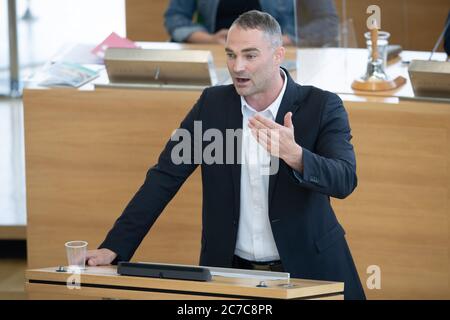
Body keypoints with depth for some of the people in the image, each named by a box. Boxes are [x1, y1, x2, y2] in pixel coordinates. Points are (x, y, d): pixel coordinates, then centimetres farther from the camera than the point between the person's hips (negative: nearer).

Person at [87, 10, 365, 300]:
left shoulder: (321, 107, -6)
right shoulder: (213, 103, 2)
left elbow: (345, 180, -18)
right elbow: (165, 176, 2)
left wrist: (295, 156, -37)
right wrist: (114, 248, -6)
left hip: (307, 271, -2)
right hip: (229, 270, 2)